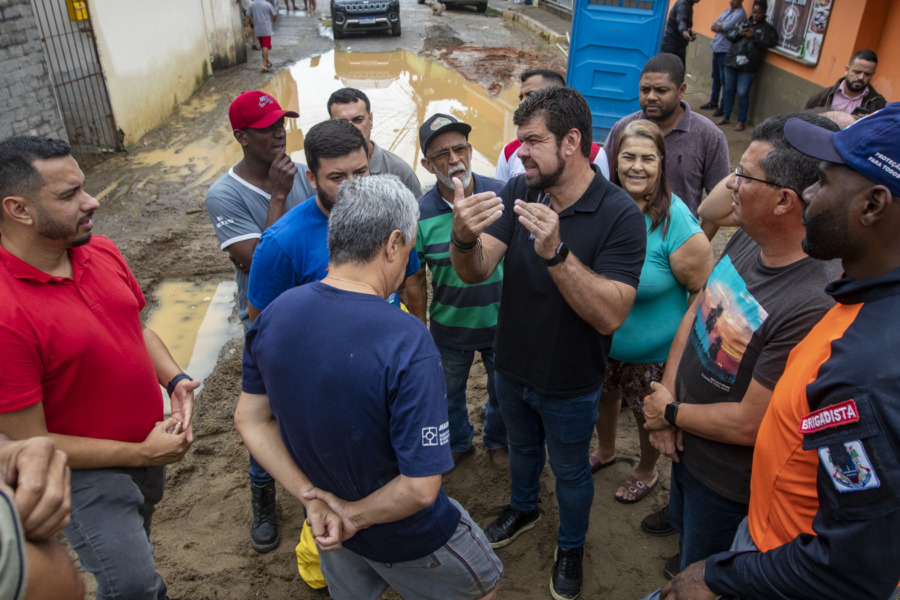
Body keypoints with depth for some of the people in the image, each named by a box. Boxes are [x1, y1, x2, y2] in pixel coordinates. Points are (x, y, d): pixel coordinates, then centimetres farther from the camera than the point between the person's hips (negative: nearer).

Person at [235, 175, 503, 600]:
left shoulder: (272, 316, -15)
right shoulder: (407, 344, -35)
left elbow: (249, 419, -5)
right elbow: (420, 488, -33)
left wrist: (312, 497, -9)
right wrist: (354, 514, -16)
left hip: (328, 525, 6)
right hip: (405, 538, -5)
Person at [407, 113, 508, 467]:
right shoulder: (420, 214, -15)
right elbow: (416, 281, -5)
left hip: (501, 321, 0)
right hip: (449, 327, 0)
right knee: (449, 392, 23)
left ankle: (497, 440, 53)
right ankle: (457, 443, 52)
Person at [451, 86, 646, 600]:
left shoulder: (620, 215, -25)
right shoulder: (518, 192, -12)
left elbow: (610, 315, -33)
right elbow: (475, 272, -18)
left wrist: (556, 252, -46)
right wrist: (464, 238, -41)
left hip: (569, 385, -4)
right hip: (512, 368, 4)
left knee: (571, 471, 21)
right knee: (522, 447, 30)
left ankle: (571, 547, 50)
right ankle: (523, 508, 60)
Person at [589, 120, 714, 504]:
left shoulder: (676, 221, -25)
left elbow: (704, 290, -19)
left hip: (653, 352, -4)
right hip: (601, 341, 5)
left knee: (650, 416, 19)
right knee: (603, 397, 27)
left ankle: (646, 472, 48)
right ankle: (606, 451, 57)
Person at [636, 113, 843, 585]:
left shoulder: (813, 306, -37)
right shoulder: (747, 239, -11)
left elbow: (748, 424, -30)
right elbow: (695, 310, 1)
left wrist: (671, 412, -14)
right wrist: (666, 392, -9)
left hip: (729, 483, -7)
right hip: (685, 444, 7)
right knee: (682, 527, 34)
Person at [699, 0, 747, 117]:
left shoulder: (740, 13, -9)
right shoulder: (726, 11, 17)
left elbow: (727, 26, -20)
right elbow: (713, 26, 10)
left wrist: (718, 26, -1)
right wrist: (721, 27, -9)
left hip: (726, 51, -8)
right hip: (717, 49, 9)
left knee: (724, 80, -7)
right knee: (716, 77, 17)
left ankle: (723, 107, -3)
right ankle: (713, 102, 29)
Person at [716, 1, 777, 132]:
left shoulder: (767, 28, 4)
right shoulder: (743, 22, 14)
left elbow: (770, 42, -9)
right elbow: (729, 34, 11)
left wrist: (754, 36, -16)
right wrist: (738, 33, -9)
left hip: (748, 66, -4)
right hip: (732, 62, 4)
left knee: (742, 93, -5)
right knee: (729, 90, 10)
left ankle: (741, 121, 6)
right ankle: (726, 117, 23)